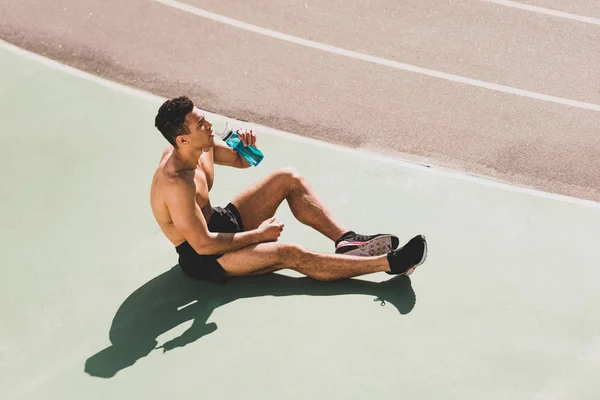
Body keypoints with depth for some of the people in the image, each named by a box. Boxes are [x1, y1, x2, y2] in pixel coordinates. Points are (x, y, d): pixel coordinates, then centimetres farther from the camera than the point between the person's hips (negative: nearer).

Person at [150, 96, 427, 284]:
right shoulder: (175, 183, -33)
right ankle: (389, 263, -25)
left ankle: (346, 241, -3)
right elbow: (203, 245, -32)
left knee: (288, 178, -1)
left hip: (220, 222, 9)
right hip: (201, 258, -9)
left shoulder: (201, 147, -7)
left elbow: (241, 161, 11)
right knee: (289, 254, -26)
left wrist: (248, 147, -15)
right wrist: (258, 235, -21)